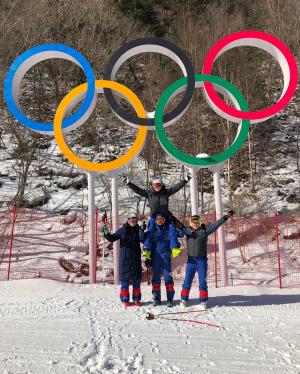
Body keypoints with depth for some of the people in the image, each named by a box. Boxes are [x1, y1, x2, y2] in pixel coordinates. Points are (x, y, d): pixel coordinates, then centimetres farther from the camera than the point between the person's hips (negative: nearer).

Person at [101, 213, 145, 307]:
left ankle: (136, 299, 17)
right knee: (125, 279, 1)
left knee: (137, 279, 7)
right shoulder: (123, 230, -1)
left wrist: (142, 233, -12)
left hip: (136, 259, 3)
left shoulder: (138, 231, 5)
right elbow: (112, 238, 0)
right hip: (125, 258, -3)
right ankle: (125, 299, 10)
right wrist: (106, 233, -18)